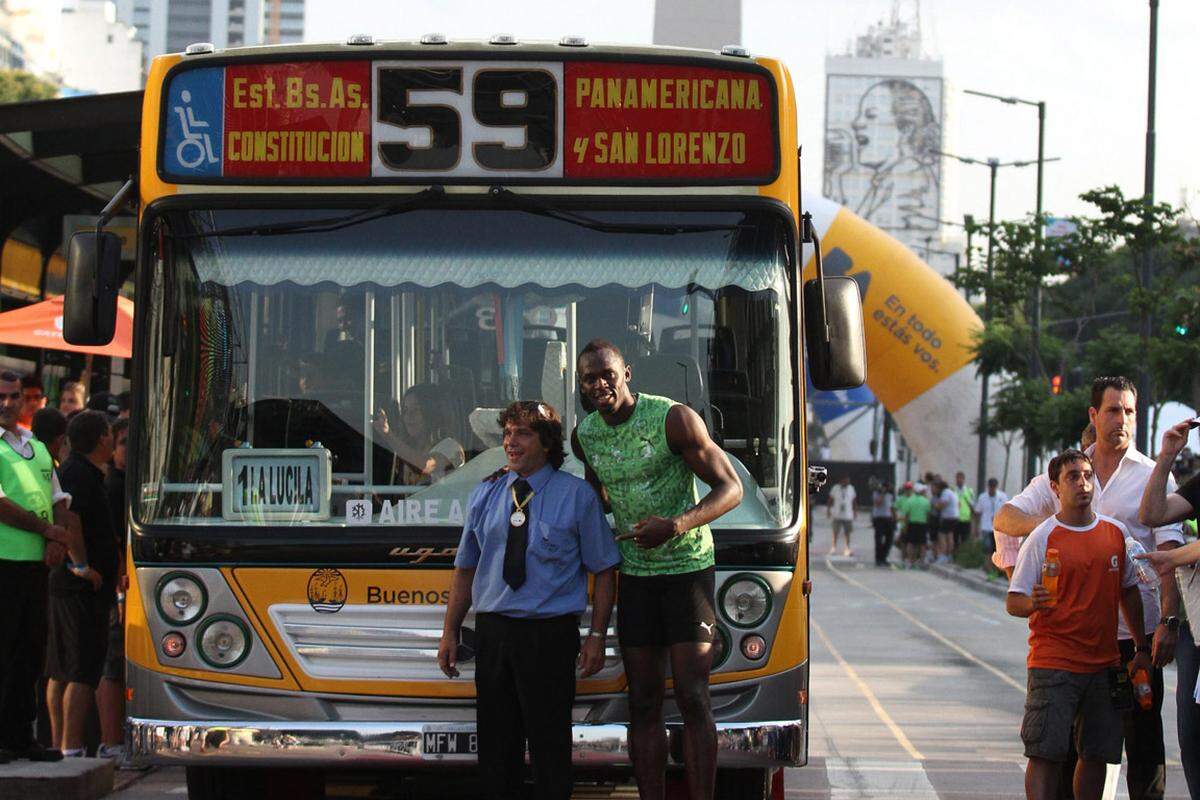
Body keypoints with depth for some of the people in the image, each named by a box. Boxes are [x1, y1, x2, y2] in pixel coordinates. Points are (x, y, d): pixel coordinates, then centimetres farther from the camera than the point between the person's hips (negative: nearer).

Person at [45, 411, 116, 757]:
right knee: (84, 672, -11)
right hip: (84, 586, -11)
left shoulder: (74, 469, 17)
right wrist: (79, 566, -23)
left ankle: (58, 744, 16)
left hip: (62, 583, 11)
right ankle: (71, 749, -14)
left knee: (59, 671, 12)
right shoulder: (82, 475, -15)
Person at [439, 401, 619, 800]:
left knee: (549, 745, -2)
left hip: (550, 634, -4)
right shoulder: (485, 495, 11)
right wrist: (450, 632, 9)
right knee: (495, 745, 8)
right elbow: (465, 569, 14)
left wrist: (597, 636, -6)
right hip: (492, 631, 4)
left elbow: (603, 570, 1)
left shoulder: (576, 496, 1)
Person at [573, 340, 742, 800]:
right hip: (634, 575, 5)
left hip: (688, 568, -5)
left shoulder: (673, 419, -12)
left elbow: (730, 488, -12)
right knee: (644, 705, 4)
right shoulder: (585, 435, 5)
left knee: (692, 698, -10)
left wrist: (677, 525, -26)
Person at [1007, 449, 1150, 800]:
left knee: (1097, 754, 6)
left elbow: (1129, 590, 20)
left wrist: (1141, 648, 18)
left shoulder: (1116, 532, 9)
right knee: (1045, 754, -10)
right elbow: (1013, 602, -6)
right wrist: (1032, 604, -28)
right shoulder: (1042, 538, -5)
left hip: (1104, 664, 5)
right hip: (1053, 663, -5)